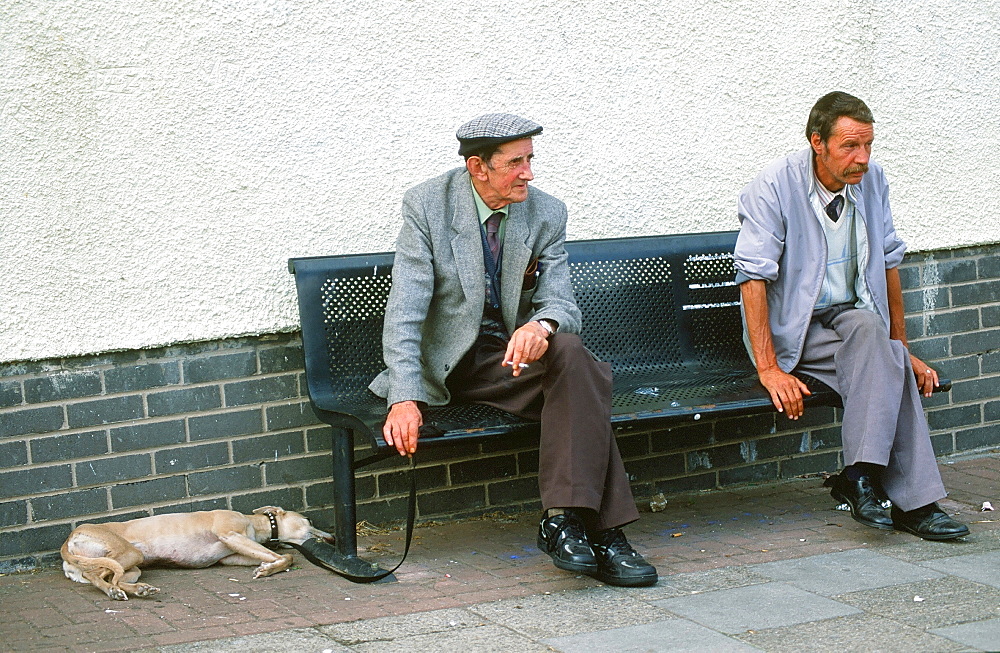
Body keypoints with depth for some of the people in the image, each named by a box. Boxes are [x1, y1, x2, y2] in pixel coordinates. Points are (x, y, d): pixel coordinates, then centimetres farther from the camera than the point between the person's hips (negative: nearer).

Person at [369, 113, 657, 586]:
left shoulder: (547, 215, 0)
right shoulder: (427, 205, -9)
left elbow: (562, 304, -4)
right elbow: (405, 310, -15)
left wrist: (541, 324, -32)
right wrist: (406, 398, -28)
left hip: (513, 356, 3)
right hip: (449, 365, -3)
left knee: (570, 351, -31)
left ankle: (565, 519, -35)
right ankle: (601, 531, -28)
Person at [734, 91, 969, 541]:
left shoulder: (871, 181, 3)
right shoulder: (774, 188, -13)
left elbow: (888, 263, 13)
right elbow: (753, 279, -17)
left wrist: (902, 346, 12)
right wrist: (768, 369, -24)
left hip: (853, 316, 5)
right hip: (794, 330, -5)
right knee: (887, 362, -31)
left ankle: (859, 477, -30)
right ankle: (913, 501, -28)